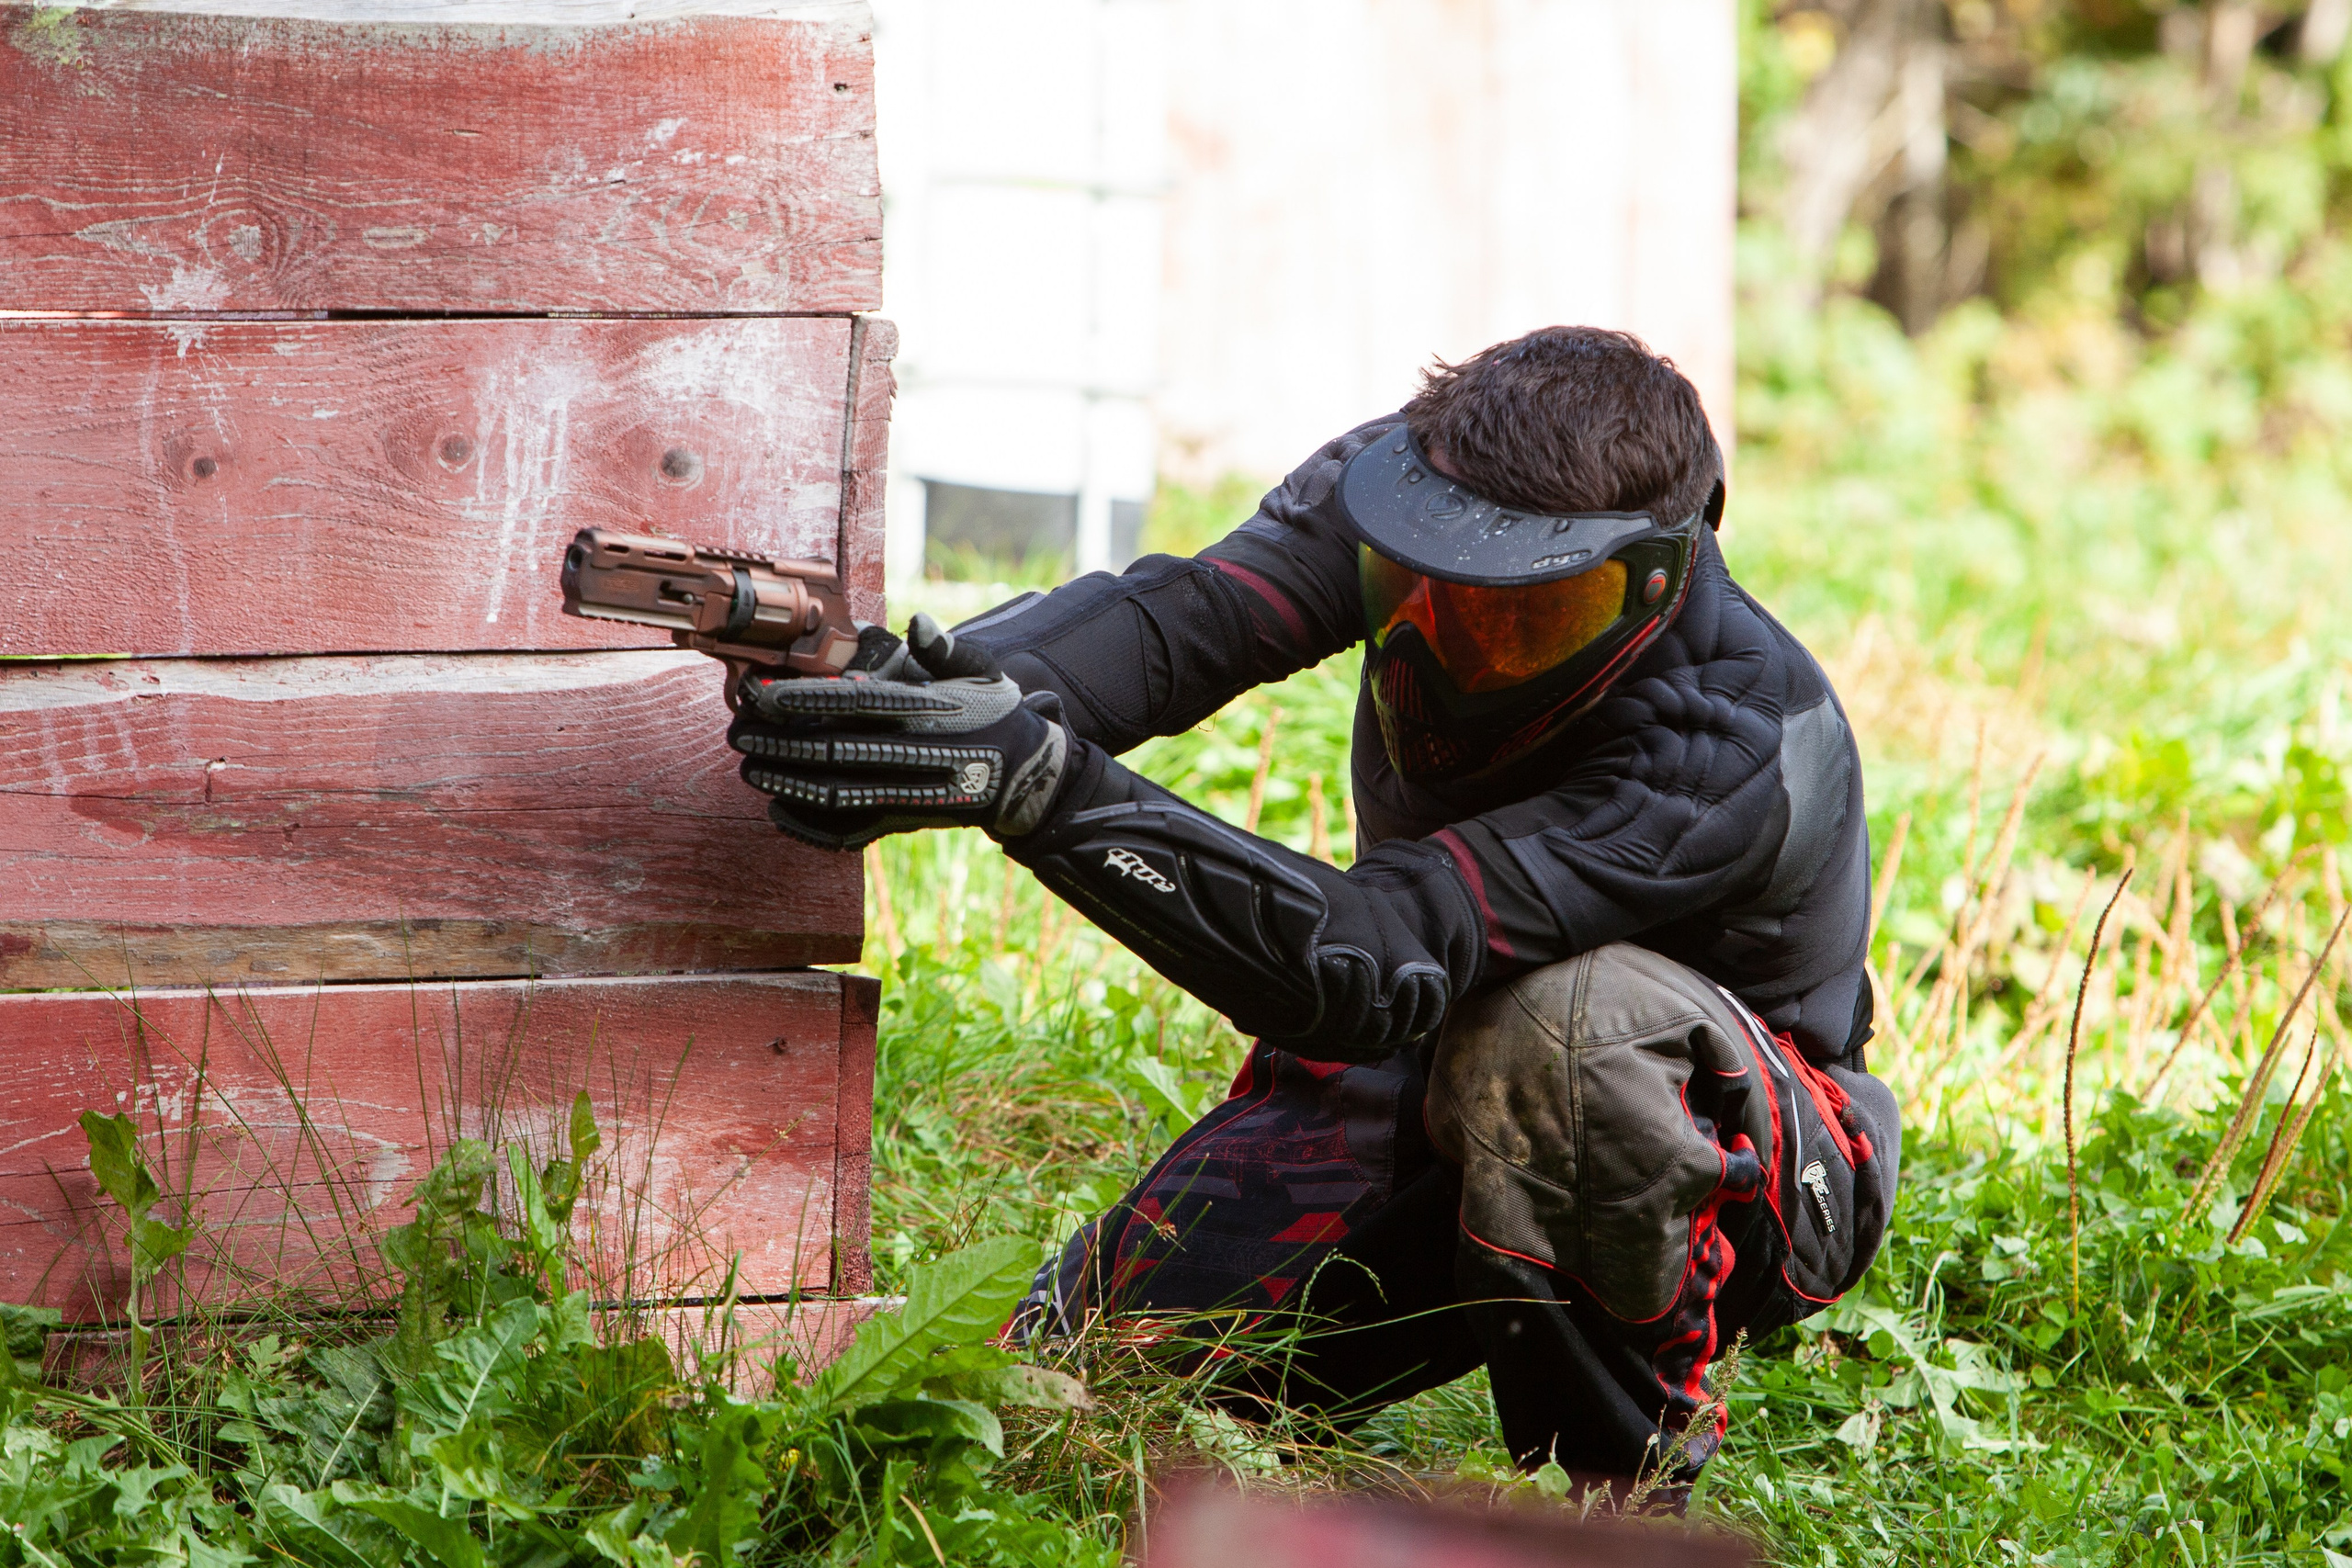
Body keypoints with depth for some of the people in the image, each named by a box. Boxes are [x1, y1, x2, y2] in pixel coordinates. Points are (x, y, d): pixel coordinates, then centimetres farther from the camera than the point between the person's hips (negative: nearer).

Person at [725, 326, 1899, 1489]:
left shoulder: (1735, 748, -37)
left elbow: (1363, 963, -46)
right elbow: (1182, 614, -33)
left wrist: (1043, 785, -57)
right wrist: (957, 689, -55)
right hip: (1426, 1054, 6)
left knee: (1566, 1018, -40)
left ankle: (1629, 1473, -17)